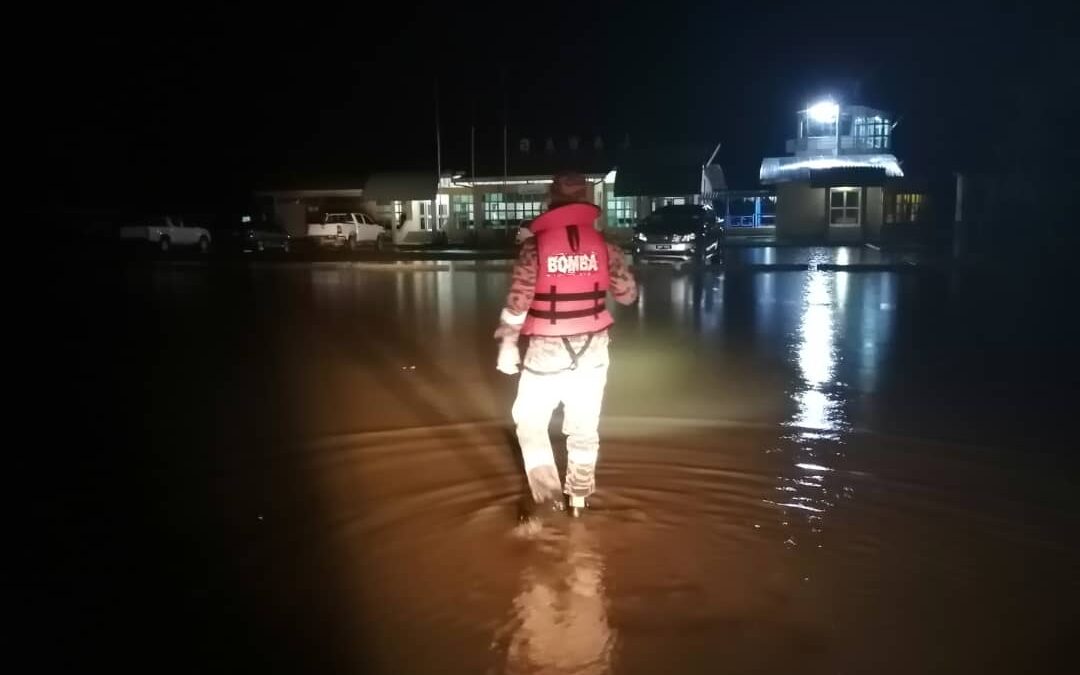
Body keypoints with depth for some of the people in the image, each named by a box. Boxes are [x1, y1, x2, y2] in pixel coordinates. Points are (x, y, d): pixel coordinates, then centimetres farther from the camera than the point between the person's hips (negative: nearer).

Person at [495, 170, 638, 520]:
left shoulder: (535, 244, -9)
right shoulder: (604, 243, -2)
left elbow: (518, 299, -14)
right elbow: (627, 295, 2)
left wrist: (507, 344, -4)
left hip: (547, 349, -3)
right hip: (592, 348, 3)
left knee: (529, 420, 14)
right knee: (584, 427, 16)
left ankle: (547, 494, 12)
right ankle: (579, 497, 26)